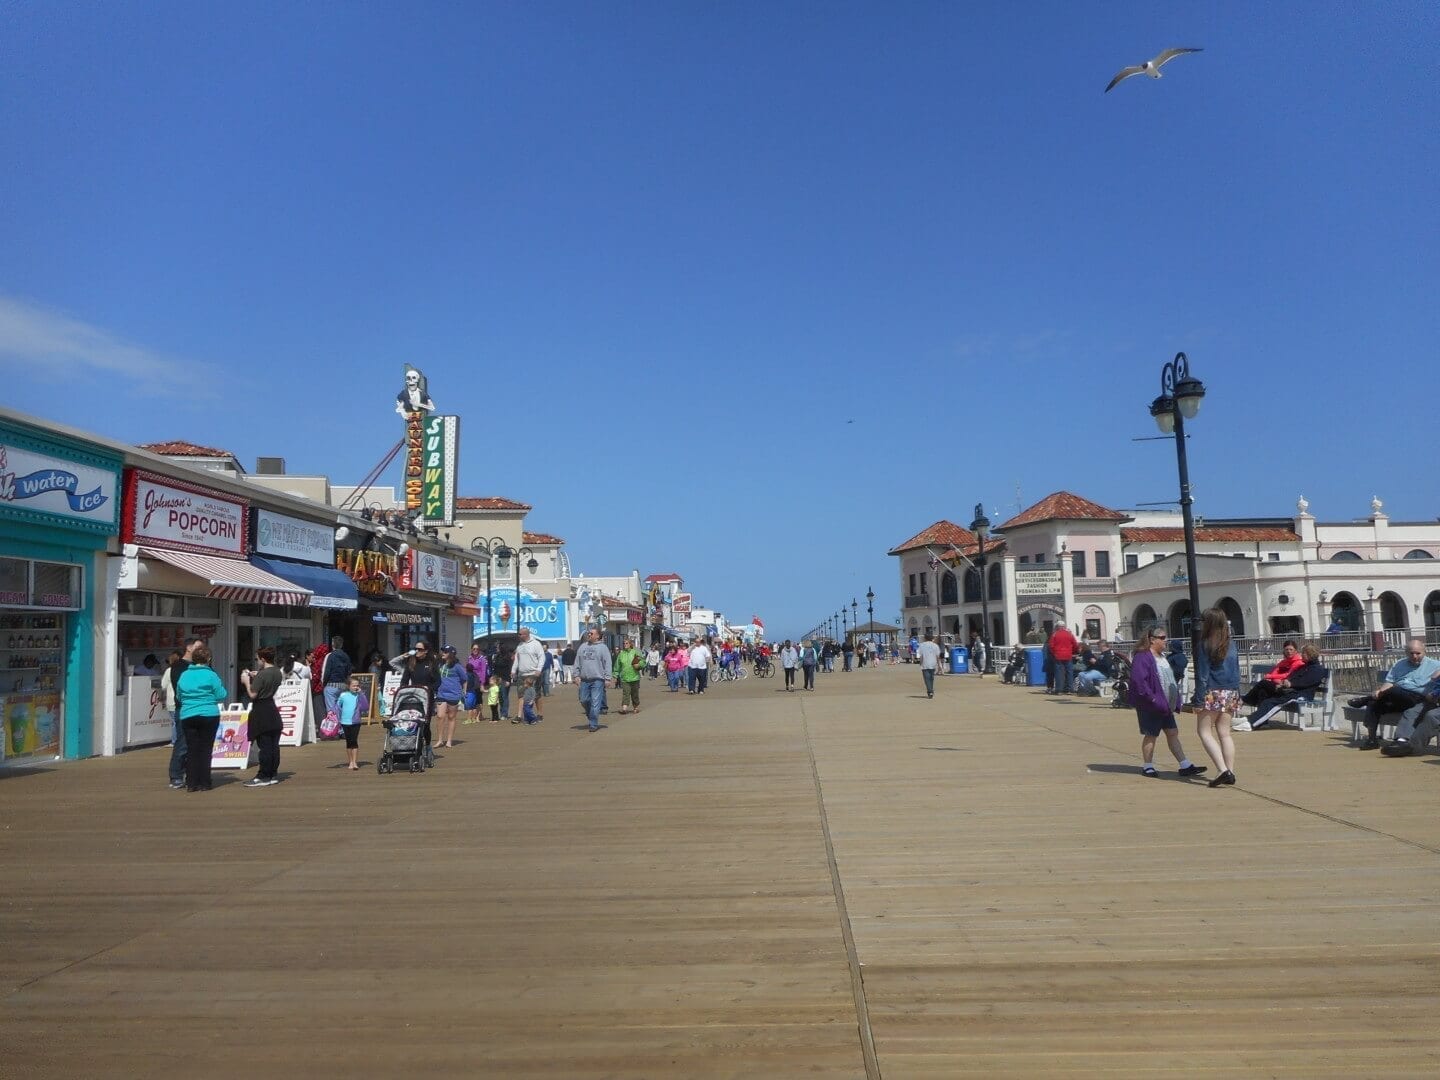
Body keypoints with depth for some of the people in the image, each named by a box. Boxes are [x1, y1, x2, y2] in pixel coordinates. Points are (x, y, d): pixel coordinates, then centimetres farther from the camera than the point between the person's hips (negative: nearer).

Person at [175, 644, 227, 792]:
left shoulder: (184, 675, 6)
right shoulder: (210, 675, -8)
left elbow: (178, 697, 15)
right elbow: (221, 695, -7)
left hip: (187, 717, 4)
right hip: (209, 716, -4)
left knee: (191, 750, 8)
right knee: (205, 749, 3)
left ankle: (191, 783, 8)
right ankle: (203, 783, 4)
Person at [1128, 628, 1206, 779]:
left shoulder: (1161, 657, 15)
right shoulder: (1142, 658, -16)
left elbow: (1170, 680, 25)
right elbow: (1139, 681, -24)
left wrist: (1175, 701, 16)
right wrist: (1152, 700, -26)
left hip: (1165, 705, 9)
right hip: (1150, 706, -9)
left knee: (1173, 733, 9)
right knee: (1151, 735, 0)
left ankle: (1185, 766, 11)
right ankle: (1147, 766, 12)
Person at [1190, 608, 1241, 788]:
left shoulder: (1205, 645, -11)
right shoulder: (1231, 645, 8)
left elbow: (1202, 676, -12)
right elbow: (1237, 673, 12)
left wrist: (1198, 700, -10)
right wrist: (1236, 696, 17)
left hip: (1212, 694, -6)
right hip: (1230, 694, 6)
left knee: (1204, 732, 1)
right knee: (1224, 733, 11)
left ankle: (1224, 771, -12)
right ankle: (1230, 774, 8)